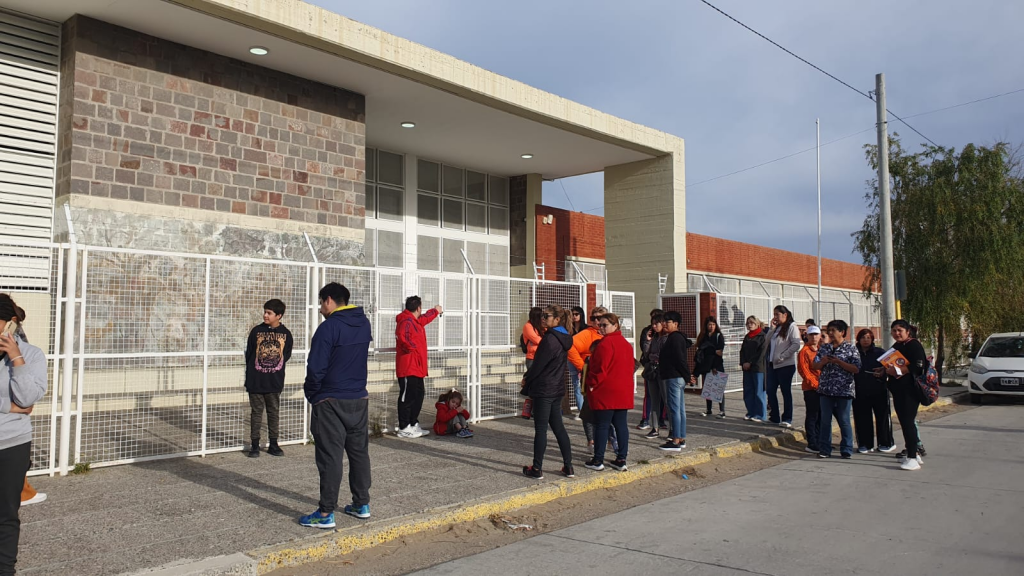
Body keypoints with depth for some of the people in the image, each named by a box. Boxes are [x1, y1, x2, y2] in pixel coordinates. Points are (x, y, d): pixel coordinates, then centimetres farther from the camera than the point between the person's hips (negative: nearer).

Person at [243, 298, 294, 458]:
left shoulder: (285, 334, -2)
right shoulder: (256, 331, -3)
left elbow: (286, 355, 7)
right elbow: (248, 354, 3)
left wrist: (276, 368, 3)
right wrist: (250, 376, 5)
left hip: (275, 382, 1)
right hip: (256, 381, -1)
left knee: (274, 413, 10)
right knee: (256, 412, 6)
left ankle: (273, 445, 20)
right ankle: (255, 445, 14)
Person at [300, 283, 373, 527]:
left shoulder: (329, 327, -16)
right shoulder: (364, 324, 7)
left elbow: (316, 368, -17)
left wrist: (311, 393, -2)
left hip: (331, 403, -7)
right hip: (359, 400, 7)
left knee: (330, 457, -2)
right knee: (359, 452, 14)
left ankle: (326, 514, 3)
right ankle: (362, 504, 23)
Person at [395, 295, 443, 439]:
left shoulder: (415, 321, 18)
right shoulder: (406, 321, -14)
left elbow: (425, 319, 40)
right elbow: (402, 337, -34)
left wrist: (435, 311, 54)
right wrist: (412, 348, -21)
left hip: (416, 368, 10)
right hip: (408, 367, -10)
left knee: (418, 395, 14)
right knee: (407, 397, -6)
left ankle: (413, 425, 22)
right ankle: (404, 428, -1)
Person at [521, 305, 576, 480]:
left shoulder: (550, 339, -18)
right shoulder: (564, 339, 9)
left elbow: (539, 364, -16)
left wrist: (527, 378, 1)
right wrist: (530, 376, 13)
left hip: (543, 390, -9)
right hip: (557, 389, 9)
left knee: (540, 429, -1)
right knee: (558, 427, 14)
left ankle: (537, 469, 7)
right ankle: (568, 467, 16)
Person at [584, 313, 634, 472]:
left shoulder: (606, 343, -15)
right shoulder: (626, 343, 13)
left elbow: (601, 368, -19)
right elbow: (631, 366, 17)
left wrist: (592, 384, -8)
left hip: (605, 392, -8)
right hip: (623, 392, 8)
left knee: (601, 425, -1)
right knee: (621, 424, 9)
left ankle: (598, 460, 5)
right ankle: (621, 459, 12)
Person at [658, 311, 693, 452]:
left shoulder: (675, 338, -14)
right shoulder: (676, 337, 18)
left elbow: (680, 359, -19)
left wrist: (687, 376, -15)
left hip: (674, 378, -11)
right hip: (678, 378, 11)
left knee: (674, 409, -8)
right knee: (680, 409, 12)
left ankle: (675, 441, -7)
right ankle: (681, 439, 17)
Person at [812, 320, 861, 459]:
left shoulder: (851, 348, -1)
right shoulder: (824, 348, 11)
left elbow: (856, 369, -8)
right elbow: (814, 366, 11)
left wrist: (838, 362, -16)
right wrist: (823, 361, -9)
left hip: (844, 390, -4)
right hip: (825, 389, 4)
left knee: (844, 421, 2)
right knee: (825, 420, 6)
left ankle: (846, 450, 13)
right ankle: (824, 450, 12)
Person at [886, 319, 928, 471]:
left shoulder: (914, 345, -8)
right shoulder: (895, 346, 19)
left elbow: (919, 366, -18)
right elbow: (890, 365, 26)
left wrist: (899, 371, -21)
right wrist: (888, 370, 5)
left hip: (910, 390, -9)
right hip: (897, 390, 9)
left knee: (908, 422, -12)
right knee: (904, 422, 11)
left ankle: (912, 458, -12)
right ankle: (913, 453, 21)